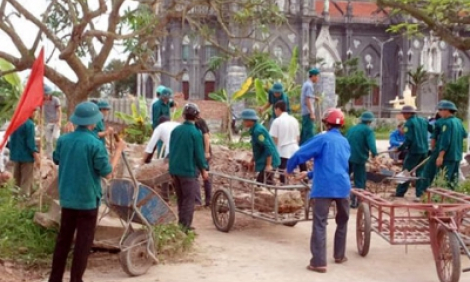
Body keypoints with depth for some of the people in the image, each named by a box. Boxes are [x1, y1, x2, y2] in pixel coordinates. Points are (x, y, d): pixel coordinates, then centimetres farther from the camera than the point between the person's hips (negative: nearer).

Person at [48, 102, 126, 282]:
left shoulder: (63, 140, -1)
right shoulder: (95, 144, -18)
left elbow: (56, 160, 17)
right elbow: (107, 173, -12)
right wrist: (118, 150, -2)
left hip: (67, 198, 5)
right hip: (87, 199, -5)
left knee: (63, 239, 16)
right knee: (83, 242, 5)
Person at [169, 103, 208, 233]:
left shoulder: (176, 130, 4)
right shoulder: (196, 133, -13)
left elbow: (171, 149, 12)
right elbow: (199, 153, -11)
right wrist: (204, 169, 1)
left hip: (175, 169, 6)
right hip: (188, 170, -6)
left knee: (180, 199, 17)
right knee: (189, 200, 1)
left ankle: (181, 224, 23)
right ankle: (185, 227, -1)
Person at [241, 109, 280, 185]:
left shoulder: (258, 130, -20)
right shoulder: (255, 129, 11)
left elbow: (268, 147, -24)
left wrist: (268, 165, -25)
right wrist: (252, 161, 23)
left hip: (268, 162, -10)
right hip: (264, 162, 10)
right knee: (268, 183, 16)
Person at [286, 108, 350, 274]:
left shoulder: (322, 139, -2)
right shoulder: (345, 142, 17)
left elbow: (299, 155, -7)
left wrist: (289, 169, 12)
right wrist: (309, 174, 30)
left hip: (324, 187, -6)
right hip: (343, 186, 6)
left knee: (320, 224, -4)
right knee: (342, 221, 22)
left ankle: (319, 262, -9)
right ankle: (339, 255, 30)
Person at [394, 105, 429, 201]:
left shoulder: (409, 123, -10)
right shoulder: (423, 121, 9)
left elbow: (408, 140, -16)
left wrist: (400, 148, -10)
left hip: (414, 151, -6)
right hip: (424, 150, 6)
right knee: (420, 173, 9)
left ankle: (400, 193, 9)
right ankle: (420, 195, 3)